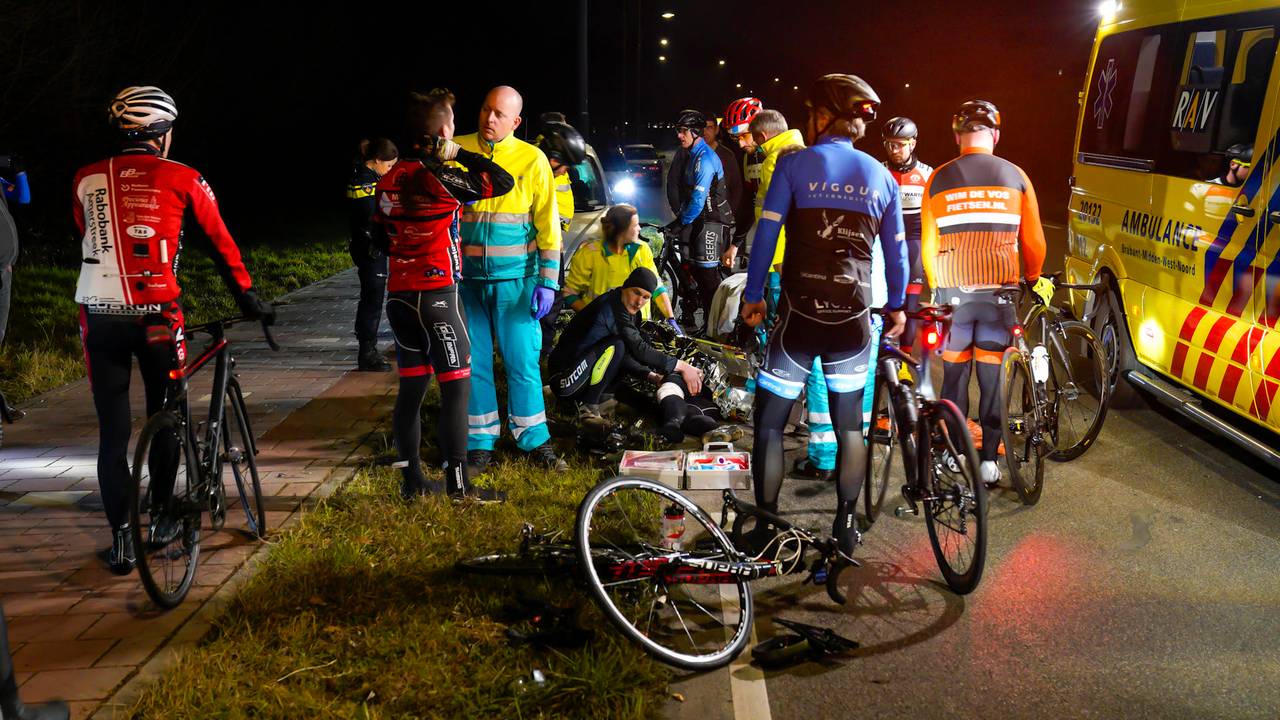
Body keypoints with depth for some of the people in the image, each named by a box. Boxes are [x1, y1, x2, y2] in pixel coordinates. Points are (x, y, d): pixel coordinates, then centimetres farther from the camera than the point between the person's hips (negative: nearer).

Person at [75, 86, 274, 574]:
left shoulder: (87, 179, 8)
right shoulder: (182, 179, 1)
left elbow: (86, 240, 16)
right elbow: (221, 242, 7)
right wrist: (249, 297, 17)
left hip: (98, 315, 2)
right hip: (155, 315, -2)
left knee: (112, 431, 8)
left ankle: (121, 539, 8)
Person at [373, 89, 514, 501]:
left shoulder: (390, 179, 8)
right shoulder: (439, 179, -15)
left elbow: (380, 239, 17)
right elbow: (503, 181, -14)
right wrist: (460, 154, -4)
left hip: (400, 296, 8)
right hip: (437, 294, -8)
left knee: (411, 387, 12)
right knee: (457, 386, -1)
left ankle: (411, 480, 19)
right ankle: (457, 484, 2)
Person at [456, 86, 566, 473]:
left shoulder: (532, 159, -1)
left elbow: (548, 224, 0)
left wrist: (548, 281, -4)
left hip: (514, 279, -1)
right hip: (467, 277, 2)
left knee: (523, 361, 2)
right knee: (473, 362, 7)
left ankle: (534, 440, 16)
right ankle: (480, 442, 19)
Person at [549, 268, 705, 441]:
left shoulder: (630, 312, 8)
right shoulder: (611, 307, -20)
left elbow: (626, 358, 11)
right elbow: (639, 350, -26)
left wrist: (653, 376, -3)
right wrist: (682, 366, -23)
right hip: (564, 378, -9)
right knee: (615, 346, -27)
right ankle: (587, 407, -16)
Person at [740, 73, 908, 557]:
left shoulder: (794, 164, -2)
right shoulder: (881, 176, 8)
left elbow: (766, 232, -6)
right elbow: (896, 250, 13)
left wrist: (753, 294, 1)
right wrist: (896, 306, 23)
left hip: (800, 313, -3)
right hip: (853, 317, 4)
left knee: (769, 421, 8)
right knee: (850, 423, 15)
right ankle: (846, 527, 21)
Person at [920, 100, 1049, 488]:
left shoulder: (939, 179, 0)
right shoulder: (1014, 176, 1)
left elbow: (928, 244, 3)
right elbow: (1033, 240, 5)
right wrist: (1034, 279, 23)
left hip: (953, 293, 0)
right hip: (999, 292, 0)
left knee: (954, 374, 12)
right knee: (993, 376, 7)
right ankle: (989, 460, 10)